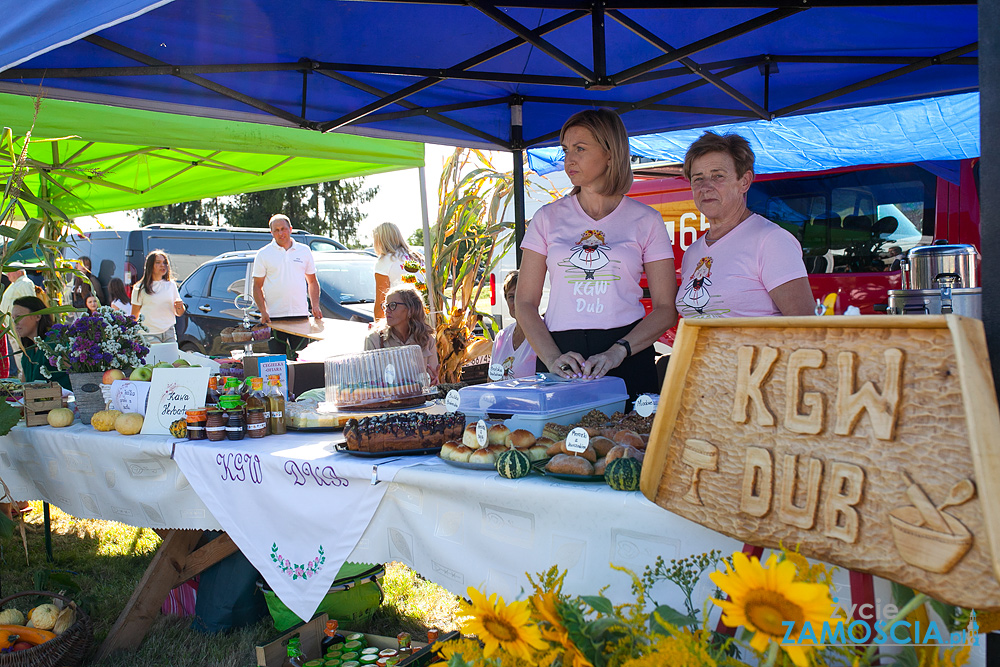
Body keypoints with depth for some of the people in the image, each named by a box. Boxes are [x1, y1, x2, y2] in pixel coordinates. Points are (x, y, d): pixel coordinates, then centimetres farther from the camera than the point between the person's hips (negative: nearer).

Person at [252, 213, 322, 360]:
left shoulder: (304, 251, 10)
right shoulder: (263, 254, 3)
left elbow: (312, 282, 16)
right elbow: (257, 286, 4)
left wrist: (315, 306, 3)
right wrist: (263, 312, -9)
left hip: (301, 315, 2)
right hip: (274, 316, -2)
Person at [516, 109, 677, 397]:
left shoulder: (646, 220, 5)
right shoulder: (548, 217, 8)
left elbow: (666, 308, 1)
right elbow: (525, 303, 4)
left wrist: (618, 351, -14)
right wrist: (552, 358, -11)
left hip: (628, 359, 0)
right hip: (560, 349, 1)